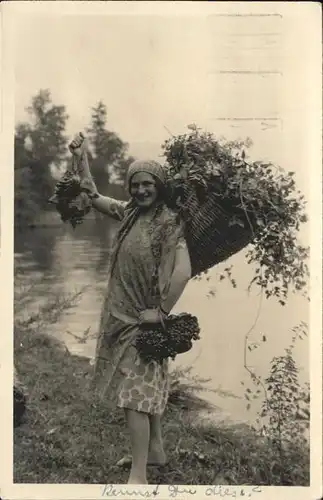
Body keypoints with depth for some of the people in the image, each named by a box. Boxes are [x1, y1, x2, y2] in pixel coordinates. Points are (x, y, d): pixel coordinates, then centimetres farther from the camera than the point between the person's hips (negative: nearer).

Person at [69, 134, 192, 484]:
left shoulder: (168, 221, -17)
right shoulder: (128, 212, 4)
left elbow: (183, 271, -26)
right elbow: (93, 197, 15)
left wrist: (162, 311, -20)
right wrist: (81, 158, 8)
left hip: (142, 320, -7)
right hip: (120, 315, 7)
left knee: (133, 394, -3)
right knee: (146, 388, 19)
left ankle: (138, 476, 8)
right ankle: (154, 449, 36)